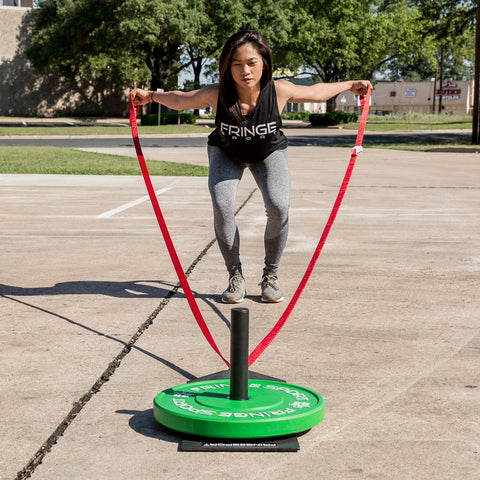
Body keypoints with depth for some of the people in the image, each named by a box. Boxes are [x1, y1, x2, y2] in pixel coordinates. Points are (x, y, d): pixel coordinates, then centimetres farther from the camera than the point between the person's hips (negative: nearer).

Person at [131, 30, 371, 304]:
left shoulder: (279, 91, -32)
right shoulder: (215, 95, -33)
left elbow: (317, 92, -12)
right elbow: (180, 100, -11)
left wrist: (350, 85, -3)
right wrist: (151, 96, -12)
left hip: (269, 153, 0)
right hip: (226, 153, 0)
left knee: (279, 206, -23)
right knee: (222, 206, -23)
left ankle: (271, 275, 0)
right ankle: (236, 276, -2)